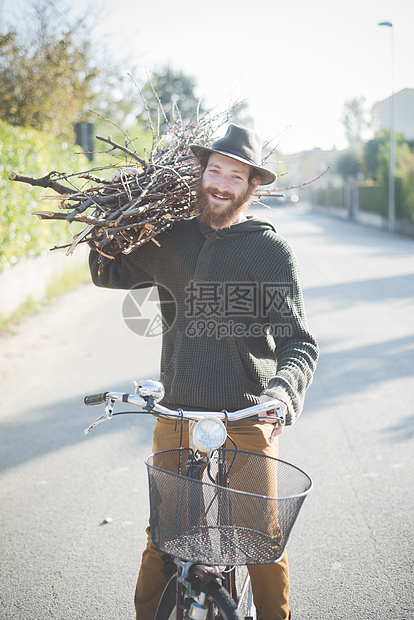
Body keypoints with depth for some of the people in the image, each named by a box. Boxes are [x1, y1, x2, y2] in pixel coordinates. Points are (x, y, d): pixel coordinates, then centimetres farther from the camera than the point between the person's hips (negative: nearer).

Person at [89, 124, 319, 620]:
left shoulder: (271, 249, -3)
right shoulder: (173, 239, 8)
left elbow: (299, 341, -6)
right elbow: (108, 273, 22)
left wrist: (283, 389, -26)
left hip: (247, 419, -3)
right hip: (177, 416, 3)